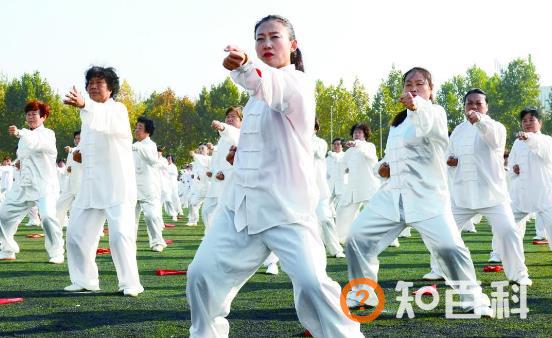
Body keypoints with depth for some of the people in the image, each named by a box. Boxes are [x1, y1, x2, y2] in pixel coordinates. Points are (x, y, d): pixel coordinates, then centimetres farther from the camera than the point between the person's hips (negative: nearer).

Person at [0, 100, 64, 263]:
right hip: (25, 184, 8)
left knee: (47, 216, -27)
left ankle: (56, 253, -11)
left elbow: (36, 142, -31)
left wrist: (19, 133, -48)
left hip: (45, 184, -7)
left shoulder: (48, 134, -7)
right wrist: (20, 163, 5)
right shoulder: (25, 135, 16)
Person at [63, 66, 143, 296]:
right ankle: (84, 280, 23)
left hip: (117, 184, -8)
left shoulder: (118, 109, -8)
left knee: (120, 233, -16)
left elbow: (107, 120, -33)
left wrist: (83, 105, -51)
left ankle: (130, 283, -4)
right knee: (77, 232, 9)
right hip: (91, 185, 8)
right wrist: (80, 154, 5)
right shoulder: (89, 115, 15)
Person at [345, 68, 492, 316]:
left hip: (426, 196, -7)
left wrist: (416, 106, -56)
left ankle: (473, 298, 2)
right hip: (391, 194, 7)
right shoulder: (398, 121, 19)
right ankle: (361, 294, 20)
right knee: (357, 238, 2)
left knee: (448, 246, -19)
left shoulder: (435, 113, -4)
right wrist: (383, 165, 6)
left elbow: (429, 122, -32)